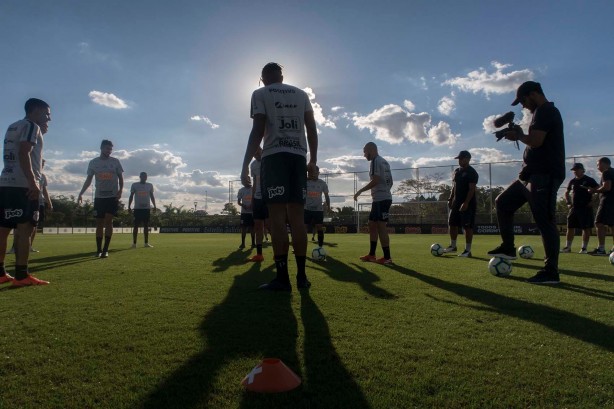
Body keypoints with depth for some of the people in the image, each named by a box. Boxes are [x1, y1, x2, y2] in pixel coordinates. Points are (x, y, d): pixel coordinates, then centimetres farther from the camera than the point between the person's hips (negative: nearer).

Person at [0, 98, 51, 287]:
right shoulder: (32, 126, -3)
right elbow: (24, 154, -17)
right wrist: (33, 182, -23)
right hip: (23, 185, -9)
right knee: (25, 229, -10)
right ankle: (21, 276, -11)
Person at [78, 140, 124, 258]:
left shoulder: (115, 161, 3)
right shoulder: (93, 162, 6)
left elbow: (120, 177, 5)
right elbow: (89, 179, 9)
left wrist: (120, 190, -11)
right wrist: (81, 193, 1)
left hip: (112, 196, -2)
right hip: (99, 196, 2)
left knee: (108, 221, -10)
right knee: (99, 223, 4)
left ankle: (105, 249, -6)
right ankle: (99, 249, 11)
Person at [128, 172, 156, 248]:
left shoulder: (150, 185, 9)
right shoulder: (134, 185, 3)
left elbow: (152, 196, 13)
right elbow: (131, 196, 4)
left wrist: (154, 206, 4)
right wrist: (129, 207, -3)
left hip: (147, 208, 2)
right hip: (137, 208, -2)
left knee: (146, 226, 3)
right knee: (136, 225, -3)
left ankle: (146, 243, 7)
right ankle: (134, 243, 2)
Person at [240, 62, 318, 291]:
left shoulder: (260, 94, 8)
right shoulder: (301, 94, 21)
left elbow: (258, 131, -3)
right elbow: (312, 129, 14)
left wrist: (245, 165, -3)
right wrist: (313, 160, 17)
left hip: (274, 156, -4)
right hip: (299, 157, 5)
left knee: (277, 217, -8)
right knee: (297, 217, 5)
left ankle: (282, 278, -10)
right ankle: (301, 276, 5)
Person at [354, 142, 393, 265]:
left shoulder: (375, 161, -9)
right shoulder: (384, 162, 20)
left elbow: (375, 181, -19)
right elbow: (390, 181, 21)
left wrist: (360, 191, -12)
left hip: (381, 199, -10)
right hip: (383, 198, 10)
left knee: (381, 227, -7)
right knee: (372, 225, 14)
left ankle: (387, 257, -4)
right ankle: (372, 255, 19)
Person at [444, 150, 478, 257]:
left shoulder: (472, 172, -10)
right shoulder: (456, 171, 15)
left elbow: (471, 189, -17)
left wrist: (466, 203, -24)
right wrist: (450, 199, 13)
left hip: (468, 204, -8)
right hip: (456, 202, 8)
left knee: (467, 227, -5)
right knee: (452, 224, 11)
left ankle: (468, 250, 0)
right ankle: (453, 246, 24)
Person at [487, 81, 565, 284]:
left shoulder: (545, 111, -10)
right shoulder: (544, 112, 22)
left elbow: (535, 141, -23)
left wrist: (519, 135, -5)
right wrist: (518, 136, 10)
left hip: (544, 176, -11)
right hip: (533, 174, 11)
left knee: (544, 221, -9)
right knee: (503, 202, 14)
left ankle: (551, 272, -3)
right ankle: (508, 248, 19)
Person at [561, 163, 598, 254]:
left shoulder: (589, 180, -2)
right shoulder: (572, 181, 12)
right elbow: (566, 193, 25)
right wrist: (568, 203, 12)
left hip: (586, 208, -5)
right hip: (574, 208, 5)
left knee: (586, 228, -1)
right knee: (570, 227, 3)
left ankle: (584, 248, 5)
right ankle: (568, 247, 9)